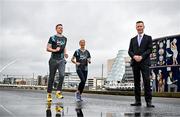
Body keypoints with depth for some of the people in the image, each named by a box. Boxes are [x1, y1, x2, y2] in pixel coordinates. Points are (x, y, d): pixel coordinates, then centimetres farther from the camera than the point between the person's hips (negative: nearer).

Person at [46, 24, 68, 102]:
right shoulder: (52, 38, 1)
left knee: (62, 75, -18)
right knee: (51, 77, 2)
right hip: (53, 60, -3)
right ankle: (49, 94, 13)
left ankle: (58, 92, -12)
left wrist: (65, 53, 9)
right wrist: (55, 50, -19)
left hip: (61, 60, 3)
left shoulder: (64, 39, 15)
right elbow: (48, 48, -2)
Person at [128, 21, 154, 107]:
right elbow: (130, 51, 11)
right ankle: (138, 101, 6)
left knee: (146, 82, -10)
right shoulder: (133, 39, 19)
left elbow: (149, 49, 0)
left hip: (144, 62, -3)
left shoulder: (148, 38, 11)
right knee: (136, 82, 3)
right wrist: (134, 56, -10)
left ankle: (148, 101, -10)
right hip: (135, 63, 3)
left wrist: (141, 57, -13)